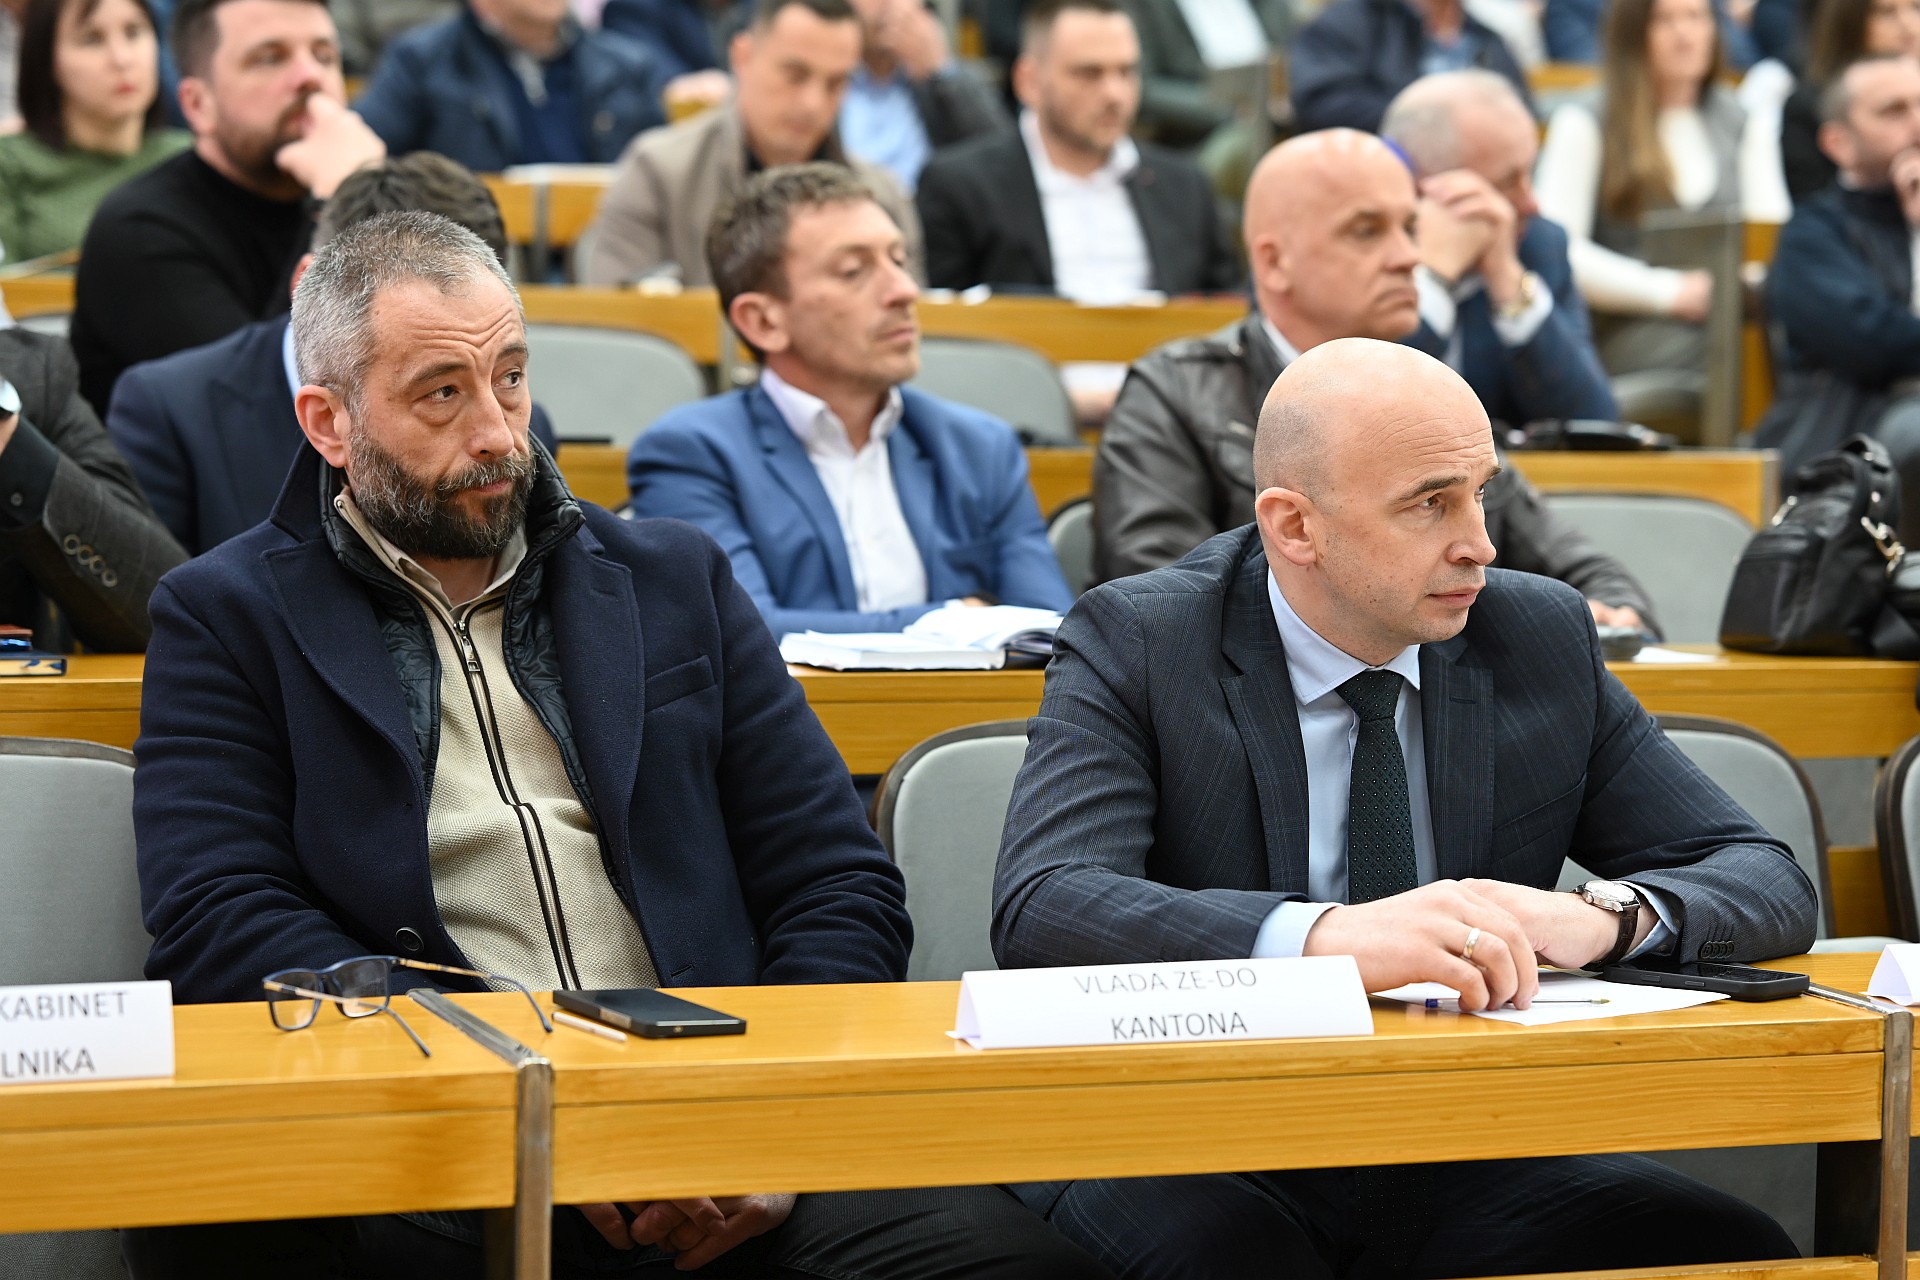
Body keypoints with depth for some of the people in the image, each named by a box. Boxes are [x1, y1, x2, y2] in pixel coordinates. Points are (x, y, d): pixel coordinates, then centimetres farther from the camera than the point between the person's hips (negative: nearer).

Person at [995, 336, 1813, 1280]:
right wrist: (1323, 937, -36)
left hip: (1461, 1176, 3)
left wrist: (1605, 915, -18)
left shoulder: (1542, 639, 7)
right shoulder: (1134, 644, -4)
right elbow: (1041, 911, -20)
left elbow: (1772, 886, 6)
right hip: (1199, 1166, -3)